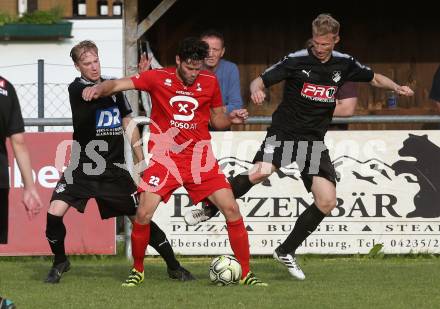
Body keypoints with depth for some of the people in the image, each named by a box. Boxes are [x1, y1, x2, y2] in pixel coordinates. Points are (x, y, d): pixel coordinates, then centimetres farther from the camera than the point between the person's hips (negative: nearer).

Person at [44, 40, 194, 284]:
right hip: (83, 166, -3)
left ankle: (173, 266, 11)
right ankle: (60, 262, 6)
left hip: (114, 168, 3)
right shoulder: (76, 88, -8)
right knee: (54, 212, -17)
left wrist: (141, 161, 11)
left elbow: (127, 123, 16)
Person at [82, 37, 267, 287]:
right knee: (144, 214, -12)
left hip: (199, 158, 2)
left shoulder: (209, 82, 4)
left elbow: (217, 120, 15)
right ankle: (138, 270, 13)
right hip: (165, 159, -2)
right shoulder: (159, 78, -4)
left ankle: (246, 273, 4)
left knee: (232, 209, -8)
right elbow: (117, 85, -10)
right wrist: (98, 89, -31)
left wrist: (232, 119, -6)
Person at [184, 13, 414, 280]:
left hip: (314, 140, 5)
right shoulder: (297, 61, -8)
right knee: (260, 173, -31)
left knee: (327, 201, -6)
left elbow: (374, 78, 19)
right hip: (284, 133, -5)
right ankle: (209, 209, -13)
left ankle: (286, 251, 9)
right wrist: (256, 89, -33)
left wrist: (396, 87, 0)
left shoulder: (343, 64, 5)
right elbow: (261, 80, -9)